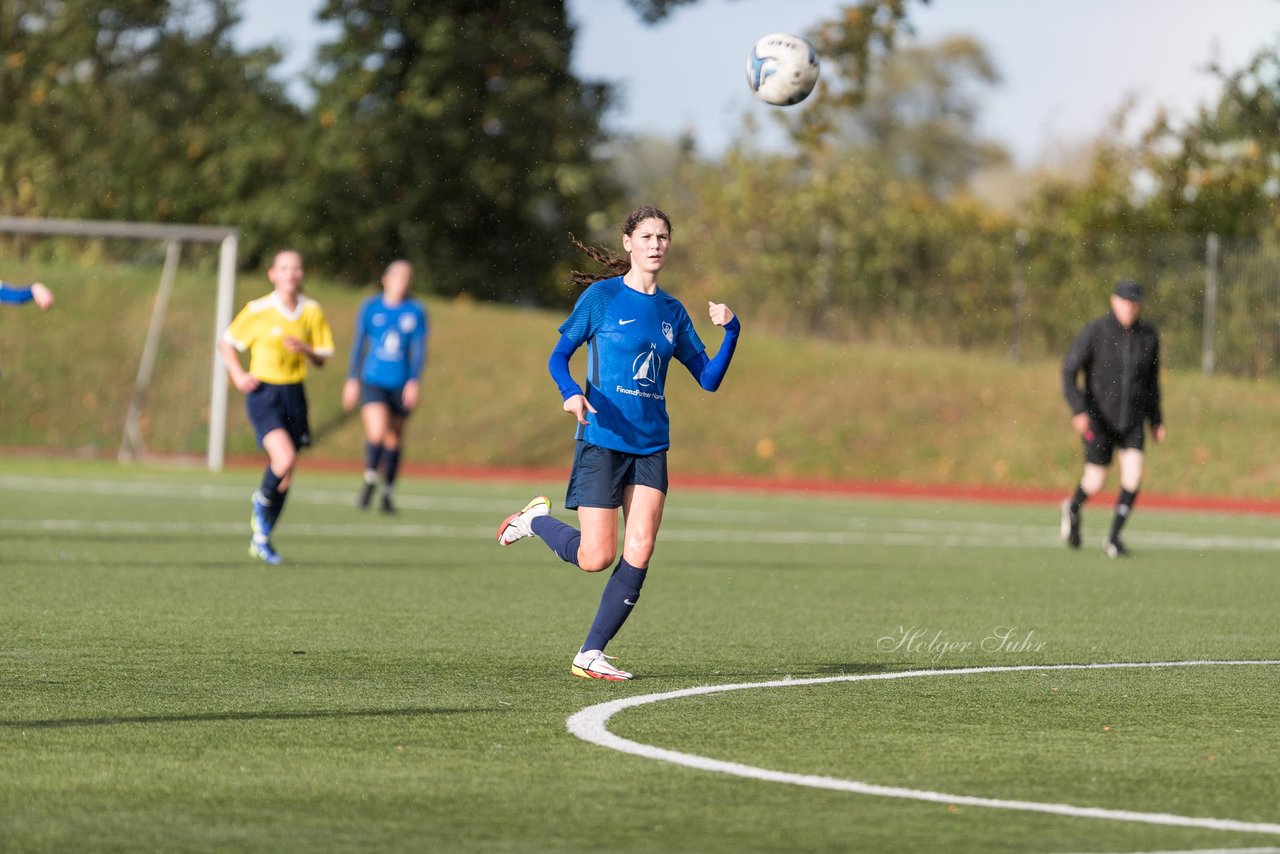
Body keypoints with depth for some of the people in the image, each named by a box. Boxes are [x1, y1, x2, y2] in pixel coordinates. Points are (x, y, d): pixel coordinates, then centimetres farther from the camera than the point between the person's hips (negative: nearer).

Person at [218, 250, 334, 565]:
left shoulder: (312, 312, 3)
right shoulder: (258, 311, -7)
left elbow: (321, 359, 8)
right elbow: (226, 343, 4)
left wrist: (305, 349, -13)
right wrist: (238, 375, -10)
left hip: (294, 394, 4)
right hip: (263, 392, -4)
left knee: (285, 475, 8)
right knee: (285, 458, -25)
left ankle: (261, 538, 24)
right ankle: (261, 502, 7)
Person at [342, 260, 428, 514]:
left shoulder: (416, 311, 2)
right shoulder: (370, 308, 2)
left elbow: (419, 350, 1)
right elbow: (359, 345, 7)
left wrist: (414, 381, -10)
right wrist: (352, 380, 6)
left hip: (401, 385, 1)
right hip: (373, 381, -1)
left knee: (394, 439, 9)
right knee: (377, 432, -21)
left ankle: (387, 494, 22)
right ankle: (369, 481, 1)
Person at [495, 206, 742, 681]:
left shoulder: (672, 312, 11)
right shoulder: (602, 296, -3)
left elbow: (709, 378, 11)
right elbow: (558, 357, -1)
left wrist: (730, 330, -5)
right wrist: (570, 392, -21)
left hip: (651, 445, 5)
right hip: (603, 440, -4)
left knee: (639, 553, -8)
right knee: (595, 558, -8)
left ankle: (591, 655, 2)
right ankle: (536, 519, 22)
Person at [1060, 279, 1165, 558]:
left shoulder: (1148, 336, -1)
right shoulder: (1095, 332, -12)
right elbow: (1069, 371, -11)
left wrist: (1156, 420, 12)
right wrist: (1078, 410, -22)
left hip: (1132, 420, 3)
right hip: (1098, 418, -2)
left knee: (1134, 474, -17)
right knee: (1095, 484, 2)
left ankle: (1114, 538, -6)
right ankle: (1073, 508, 38)